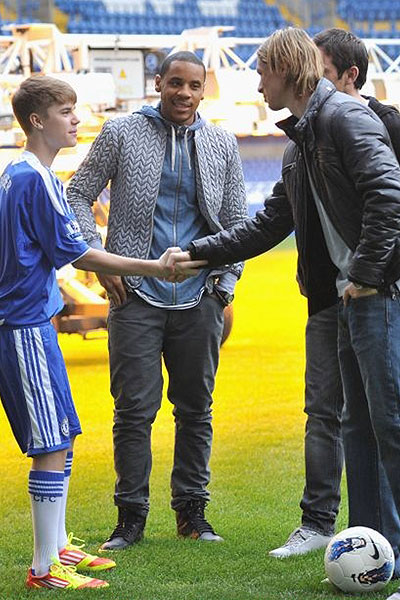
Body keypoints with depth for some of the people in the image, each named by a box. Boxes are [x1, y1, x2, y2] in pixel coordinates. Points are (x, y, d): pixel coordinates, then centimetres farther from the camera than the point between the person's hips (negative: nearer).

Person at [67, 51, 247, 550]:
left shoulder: (222, 144, 9)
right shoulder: (121, 134, 2)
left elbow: (235, 222, 14)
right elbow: (78, 196, 4)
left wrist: (225, 286, 5)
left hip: (198, 300, 2)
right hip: (137, 297, -2)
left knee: (196, 410, 7)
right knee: (135, 410, -2)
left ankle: (192, 512, 17)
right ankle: (131, 517, 7)